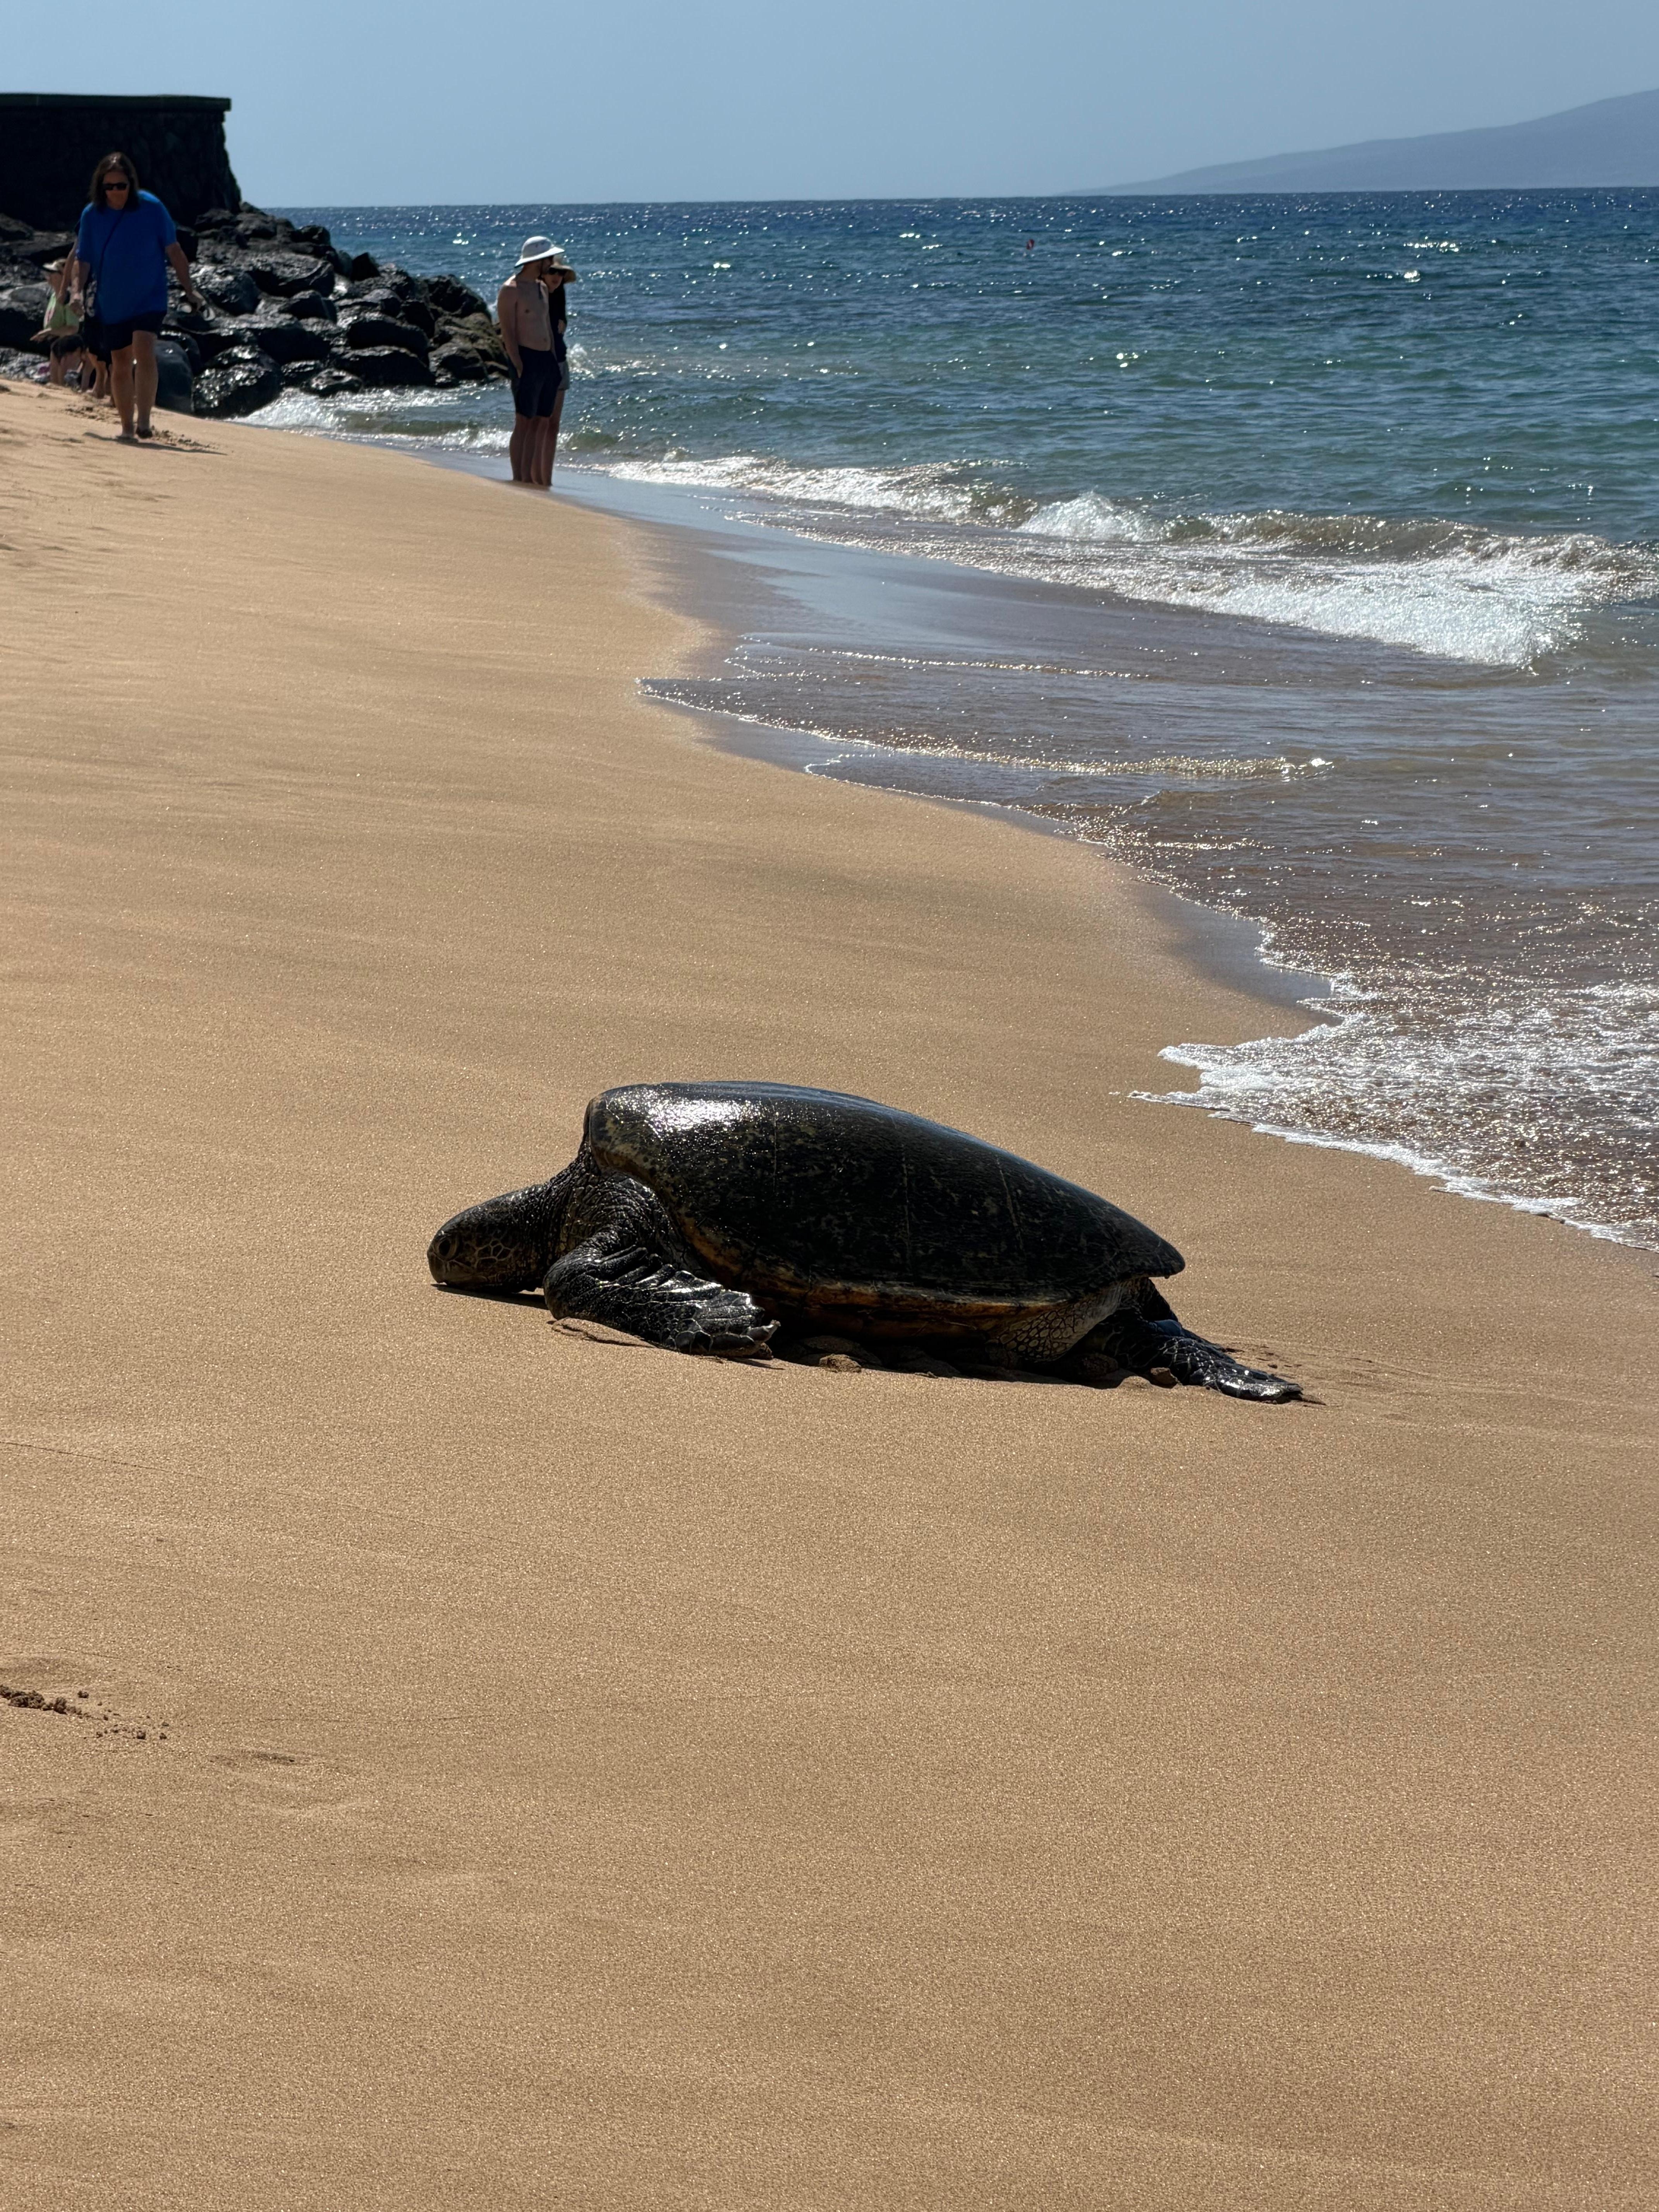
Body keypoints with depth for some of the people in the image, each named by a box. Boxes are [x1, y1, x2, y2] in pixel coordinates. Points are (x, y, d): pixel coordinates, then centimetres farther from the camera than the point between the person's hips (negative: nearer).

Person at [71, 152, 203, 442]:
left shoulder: (151, 208, -8)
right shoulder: (92, 215, -3)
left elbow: (173, 250, -1)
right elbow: (83, 259, 2)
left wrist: (188, 288, -2)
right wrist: (79, 290, -14)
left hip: (148, 299, -3)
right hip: (110, 303, 3)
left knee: (144, 353, -22)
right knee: (120, 365, 10)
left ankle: (144, 421, -23)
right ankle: (127, 426, 23)